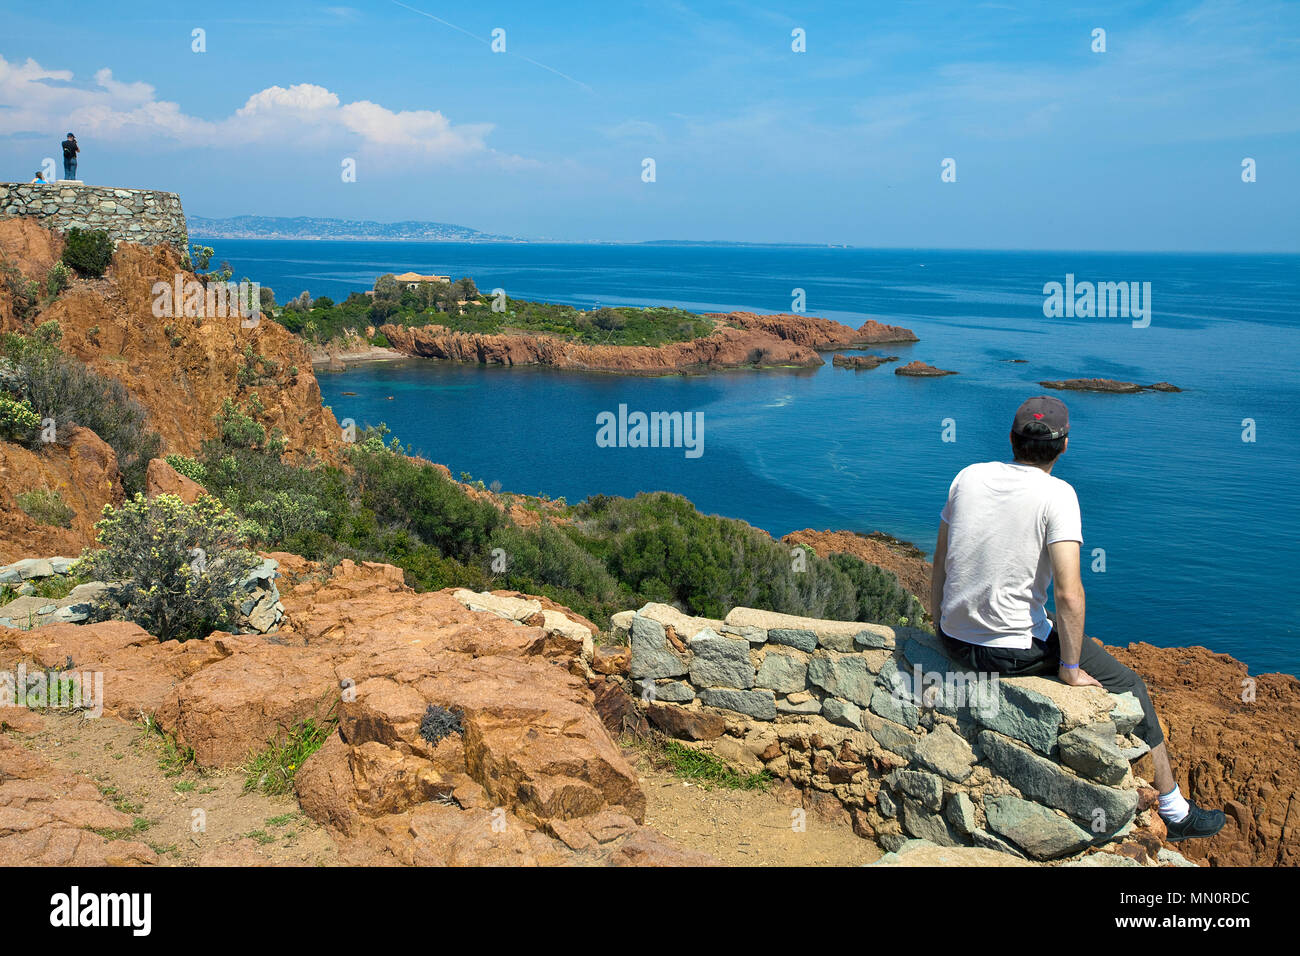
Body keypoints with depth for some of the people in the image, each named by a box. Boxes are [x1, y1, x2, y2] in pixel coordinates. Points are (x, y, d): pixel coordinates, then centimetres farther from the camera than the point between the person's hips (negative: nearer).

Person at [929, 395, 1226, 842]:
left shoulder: (969, 476, 1)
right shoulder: (1056, 494, -15)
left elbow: (939, 565, 8)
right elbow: (1069, 593, -21)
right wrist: (1071, 668, -9)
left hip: (954, 639, 6)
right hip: (1015, 650, -6)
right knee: (1129, 688, 14)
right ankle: (1175, 811, 26)